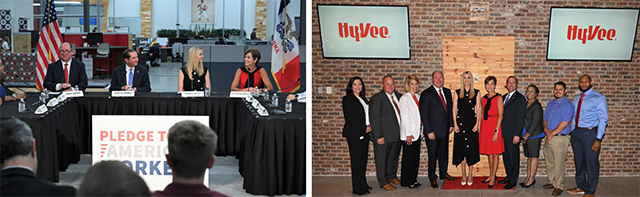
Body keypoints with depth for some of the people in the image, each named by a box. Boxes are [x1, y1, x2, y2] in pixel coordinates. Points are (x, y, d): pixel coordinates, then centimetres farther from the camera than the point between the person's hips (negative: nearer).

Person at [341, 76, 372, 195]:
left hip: (364, 133, 8)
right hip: (354, 134, -7)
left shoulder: (363, 99, 17)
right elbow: (349, 119, -13)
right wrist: (364, 128, -13)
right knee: (357, 160, -5)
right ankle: (359, 188, -1)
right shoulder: (347, 99, -6)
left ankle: (363, 184, 19)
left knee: (363, 159, 10)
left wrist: (369, 126, 0)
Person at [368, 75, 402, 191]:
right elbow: (374, 119, -15)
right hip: (384, 136, -6)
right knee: (382, 159, 4)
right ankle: (383, 182, 16)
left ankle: (392, 176, 37)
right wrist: (379, 136, -18)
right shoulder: (376, 98, -12)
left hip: (397, 134, 6)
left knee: (394, 157, 19)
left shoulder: (399, 96, 7)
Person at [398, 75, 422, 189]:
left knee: (416, 157, 10)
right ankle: (406, 182, 7)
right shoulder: (404, 98, -10)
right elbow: (404, 117, -13)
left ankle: (413, 179, 19)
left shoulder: (418, 97, 11)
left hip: (417, 132, 7)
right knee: (408, 157, -1)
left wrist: (421, 131, 11)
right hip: (408, 133, -7)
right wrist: (408, 134, -15)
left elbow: (419, 115, 14)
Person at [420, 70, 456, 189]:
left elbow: (450, 109, 16)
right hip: (433, 130, -5)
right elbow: (424, 114, -11)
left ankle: (443, 173, 30)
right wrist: (429, 131, -14)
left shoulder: (447, 92, 9)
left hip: (445, 130, 5)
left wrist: (451, 125, 8)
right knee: (433, 155, 4)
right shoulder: (426, 94, -10)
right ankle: (432, 178, 17)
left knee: (444, 153, 15)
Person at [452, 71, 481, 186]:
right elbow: (454, 109, 4)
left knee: (471, 149, 1)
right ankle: (464, 175, 12)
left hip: (472, 122, -1)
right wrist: (455, 124, -4)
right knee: (461, 148, 3)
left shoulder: (476, 93, 5)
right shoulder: (457, 93, 6)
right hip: (460, 122, 1)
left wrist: (477, 124, -6)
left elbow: (478, 110, 3)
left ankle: (470, 175, 9)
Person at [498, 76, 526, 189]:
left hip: (512, 134, -7)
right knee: (505, 156, 14)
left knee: (513, 157, 0)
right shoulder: (504, 97, 15)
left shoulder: (520, 98, -8)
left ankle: (513, 180, 8)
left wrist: (517, 135, -16)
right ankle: (508, 176, 26)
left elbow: (520, 118, -12)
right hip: (504, 133, 7)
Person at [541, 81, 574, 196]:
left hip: (560, 138, -7)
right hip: (549, 138, 7)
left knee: (558, 164, -4)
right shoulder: (550, 104, 16)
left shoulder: (567, 105, -9)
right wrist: (546, 129, -5)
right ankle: (552, 182, 25)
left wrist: (552, 134, -13)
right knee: (550, 162, 13)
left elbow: (564, 123, -16)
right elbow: (545, 119, 17)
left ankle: (559, 186, 4)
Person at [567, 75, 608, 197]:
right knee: (579, 162, 16)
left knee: (591, 163, -1)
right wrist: (573, 135, 14)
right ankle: (581, 187, 31)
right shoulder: (577, 99, 14)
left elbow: (603, 119, -11)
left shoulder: (598, 98, -8)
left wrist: (598, 139, -17)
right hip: (577, 132, 7)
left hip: (590, 133, -7)